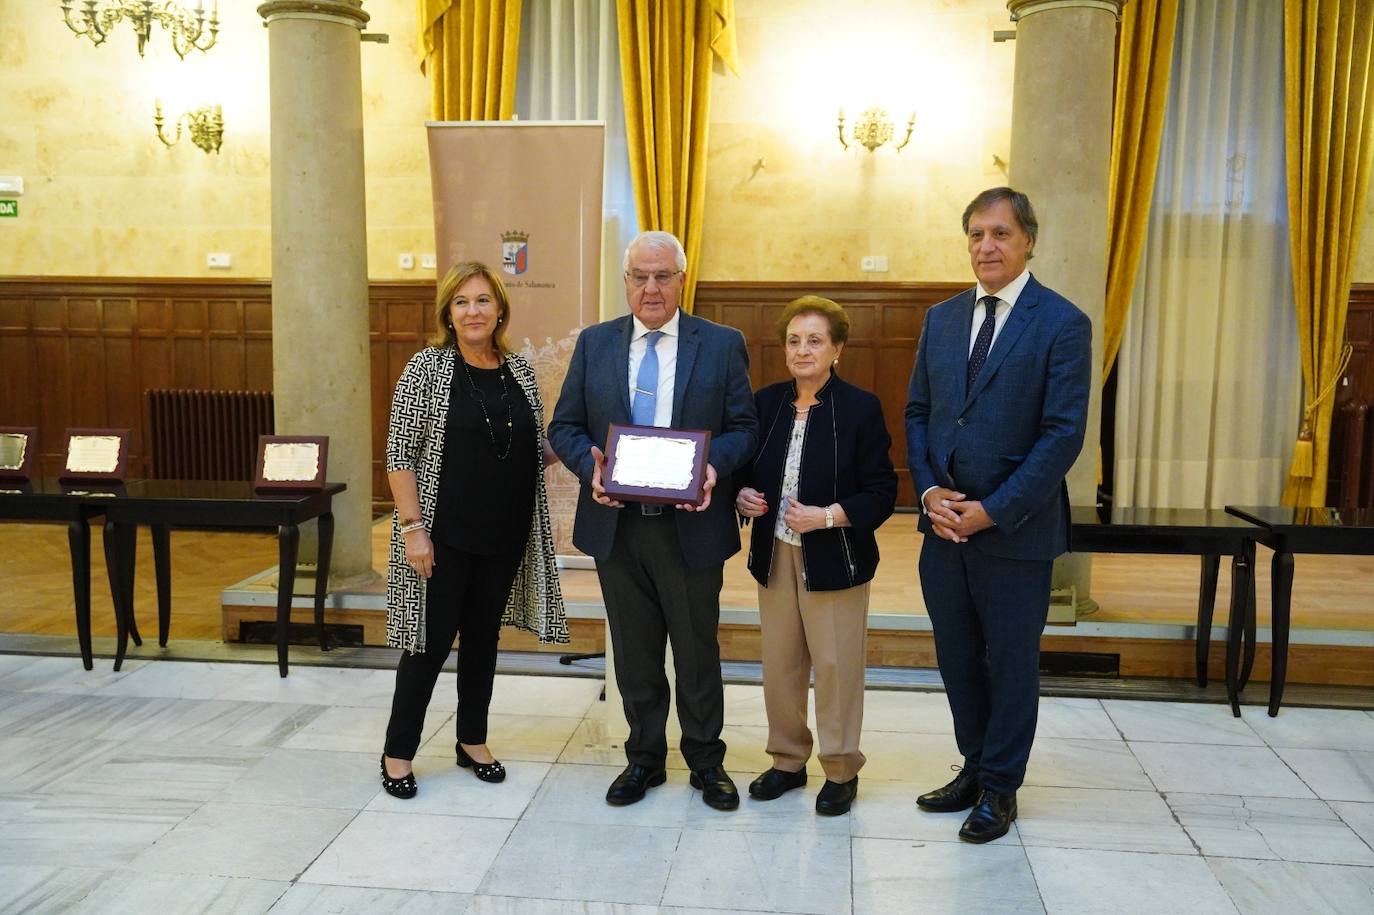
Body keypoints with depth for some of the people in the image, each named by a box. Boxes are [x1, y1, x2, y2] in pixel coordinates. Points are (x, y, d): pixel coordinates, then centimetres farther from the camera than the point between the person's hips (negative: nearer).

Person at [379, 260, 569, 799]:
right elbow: (400, 453, -10)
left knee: (483, 635, 15)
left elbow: (538, 449, 13)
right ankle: (398, 752, 19)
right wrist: (412, 527, -16)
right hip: (445, 535, -4)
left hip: (506, 533, 5)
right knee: (432, 640, 2)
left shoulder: (519, 370, 6)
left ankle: (473, 741, 30)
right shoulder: (428, 366, -7)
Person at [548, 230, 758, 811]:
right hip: (617, 524, 2)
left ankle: (706, 761, 30)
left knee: (697, 651, 11)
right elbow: (564, 426, 5)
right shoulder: (594, 343, 6)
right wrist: (591, 465, -15)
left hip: (692, 524, -2)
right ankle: (644, 757, 32)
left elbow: (743, 428, -1)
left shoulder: (723, 345, 0)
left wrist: (715, 466, -21)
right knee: (634, 653, 14)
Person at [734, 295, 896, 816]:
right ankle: (788, 760, 29)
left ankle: (841, 769, 20)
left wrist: (827, 516, -21)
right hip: (775, 556, 5)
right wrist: (742, 496, -7)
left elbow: (882, 493, -9)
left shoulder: (861, 408, -8)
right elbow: (744, 471, 15)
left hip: (833, 559, -4)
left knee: (836, 665, 3)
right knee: (779, 664, 12)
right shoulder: (765, 403, 6)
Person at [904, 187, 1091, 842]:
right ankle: (974, 767, 34)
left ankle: (1000, 787, 26)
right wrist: (929, 491, -5)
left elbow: (1063, 434, -14)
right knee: (957, 658, 15)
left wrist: (993, 510, -16)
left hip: (1015, 529, -5)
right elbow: (917, 413, 11)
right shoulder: (941, 319, 8)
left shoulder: (1062, 324, -9)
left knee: (1011, 662, 9)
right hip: (944, 524, 5)